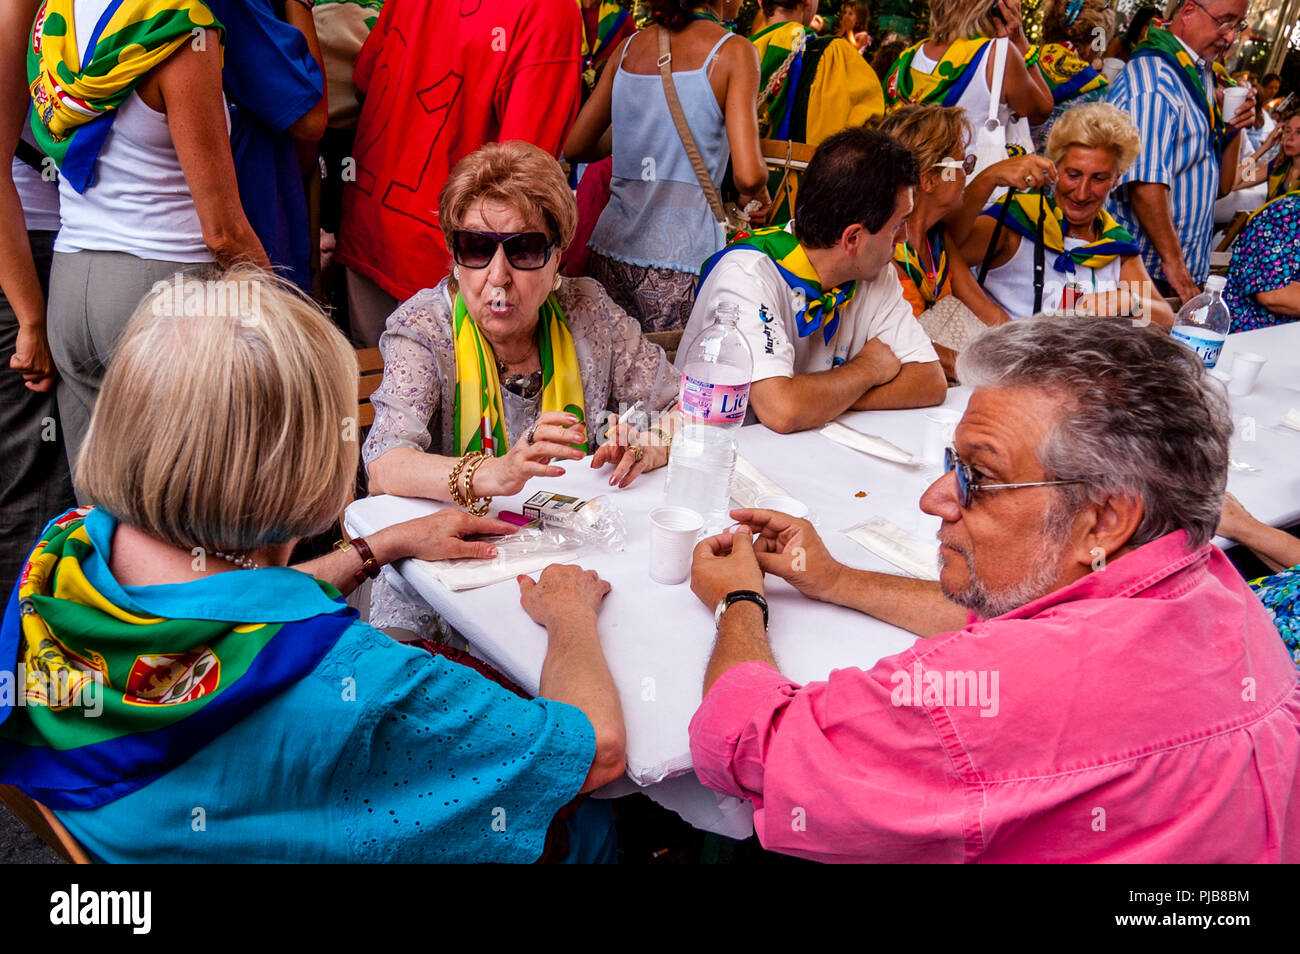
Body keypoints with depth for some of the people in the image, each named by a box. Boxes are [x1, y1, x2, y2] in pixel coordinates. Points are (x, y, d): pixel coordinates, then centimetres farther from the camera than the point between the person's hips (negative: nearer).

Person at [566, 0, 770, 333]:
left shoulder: (629, 46, 11)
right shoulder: (734, 52, -3)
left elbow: (574, 148, 14)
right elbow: (748, 176, -12)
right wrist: (756, 194, 11)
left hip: (611, 250, 5)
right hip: (682, 261, -5)